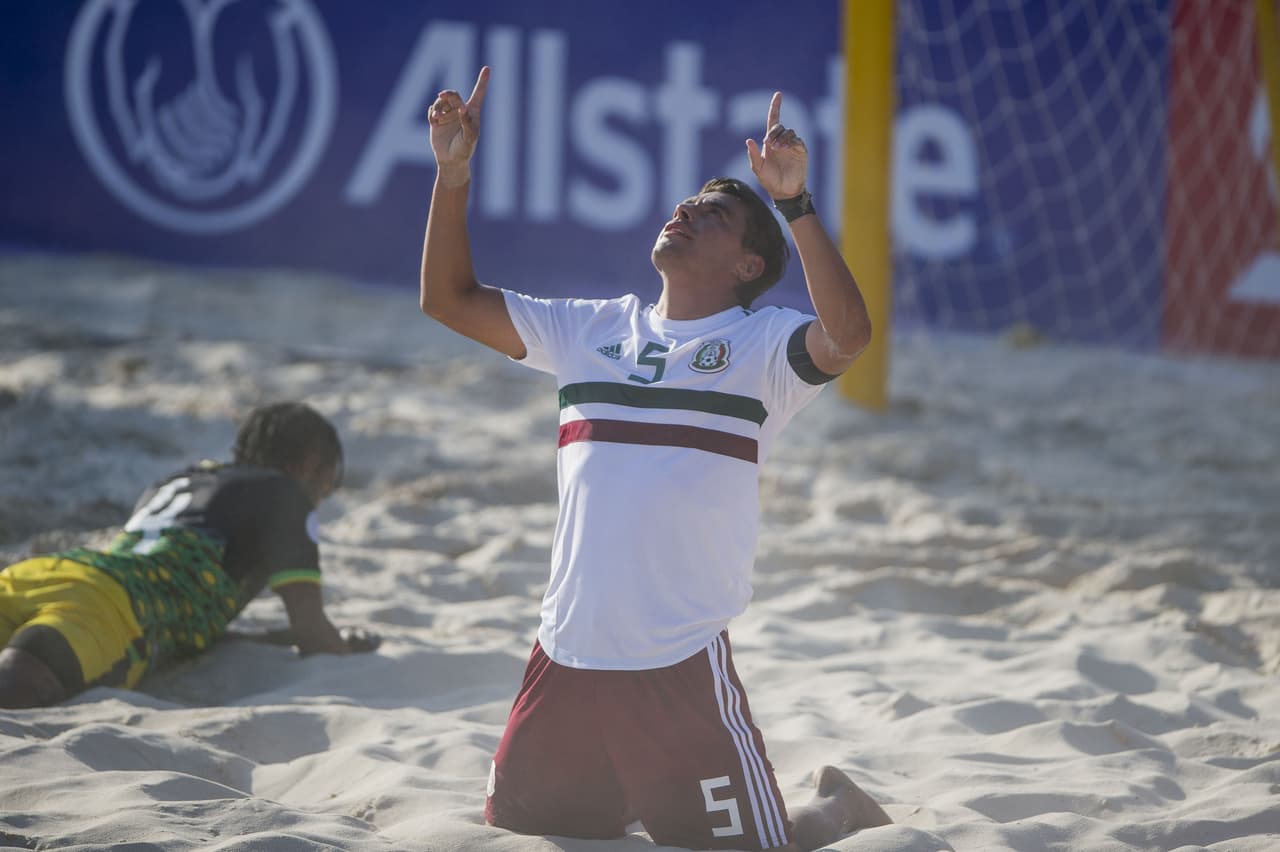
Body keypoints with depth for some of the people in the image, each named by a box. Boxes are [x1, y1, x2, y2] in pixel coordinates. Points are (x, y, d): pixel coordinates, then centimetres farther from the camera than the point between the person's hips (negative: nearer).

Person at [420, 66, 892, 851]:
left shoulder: (762, 341, -1)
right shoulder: (594, 330, 13)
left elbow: (847, 336, -23)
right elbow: (450, 299, 15)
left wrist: (793, 200, -29)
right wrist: (454, 173, 5)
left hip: (683, 665, -5)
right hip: (566, 658, 5)